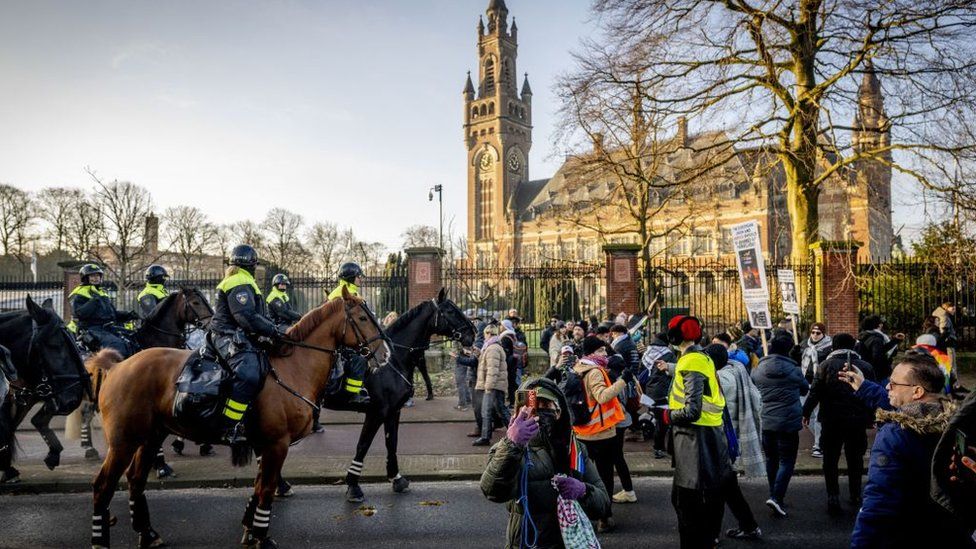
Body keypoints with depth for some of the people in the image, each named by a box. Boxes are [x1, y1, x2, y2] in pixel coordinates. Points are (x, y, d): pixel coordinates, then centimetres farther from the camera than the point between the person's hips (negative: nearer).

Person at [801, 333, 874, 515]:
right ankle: (856, 496, 25)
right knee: (855, 459, 17)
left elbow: (815, 392, -10)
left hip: (832, 420, -3)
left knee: (830, 459, 6)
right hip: (858, 420, 3)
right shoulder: (866, 367, 3)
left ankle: (833, 496, -1)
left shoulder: (826, 365, -6)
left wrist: (806, 412, -1)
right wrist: (870, 419, 17)